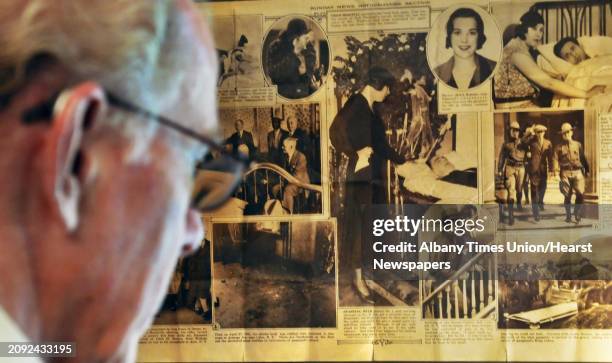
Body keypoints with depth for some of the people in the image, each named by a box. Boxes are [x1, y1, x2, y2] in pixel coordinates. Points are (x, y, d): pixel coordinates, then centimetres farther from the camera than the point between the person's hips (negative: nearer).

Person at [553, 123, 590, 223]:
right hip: (565, 173, -1)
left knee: (580, 194, -12)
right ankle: (568, 215, 16)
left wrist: (586, 170, 14)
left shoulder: (578, 145, 13)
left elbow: (583, 158, 17)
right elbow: (555, 160, -1)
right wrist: (556, 172, -12)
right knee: (567, 195, 2)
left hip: (577, 172, 1)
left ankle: (577, 213, 7)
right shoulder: (559, 147, 7)